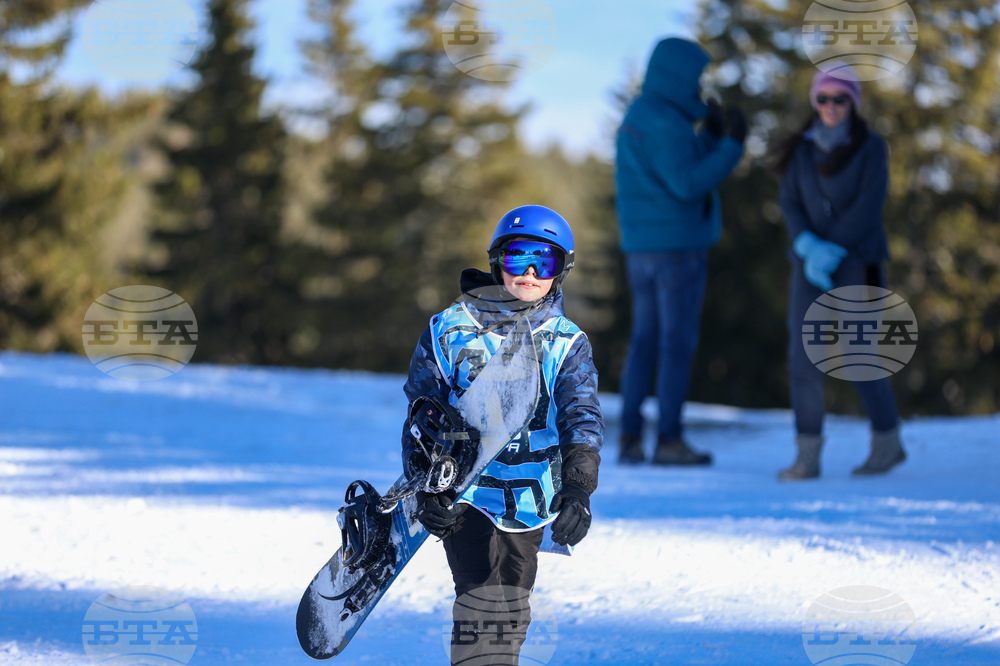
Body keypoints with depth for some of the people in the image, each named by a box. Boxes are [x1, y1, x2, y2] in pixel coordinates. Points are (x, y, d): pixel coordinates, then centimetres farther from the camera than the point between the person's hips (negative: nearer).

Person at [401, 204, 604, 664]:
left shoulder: (567, 343, 4)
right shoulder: (450, 330, 1)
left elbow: (582, 418, -8)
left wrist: (577, 489, -25)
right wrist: (425, 487, -6)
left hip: (530, 501, 3)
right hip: (465, 493, -3)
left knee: (511, 610, 10)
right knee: (484, 602, -18)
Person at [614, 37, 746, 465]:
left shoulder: (638, 117, 16)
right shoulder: (665, 121, -16)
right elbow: (688, 185, -22)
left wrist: (711, 136, 14)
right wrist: (731, 146, -15)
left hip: (642, 248, 9)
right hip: (678, 245, -9)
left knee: (645, 343, 10)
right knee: (678, 343, -4)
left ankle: (630, 439, 6)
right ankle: (669, 441, -3)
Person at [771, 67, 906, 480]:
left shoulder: (871, 148, -3)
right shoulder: (802, 150, 8)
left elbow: (869, 206, -12)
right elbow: (790, 204, 0)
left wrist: (832, 250, -20)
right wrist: (809, 245, -18)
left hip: (858, 263, -3)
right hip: (812, 266, 3)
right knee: (803, 357, -8)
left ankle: (887, 442, 17)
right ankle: (807, 457, -7)